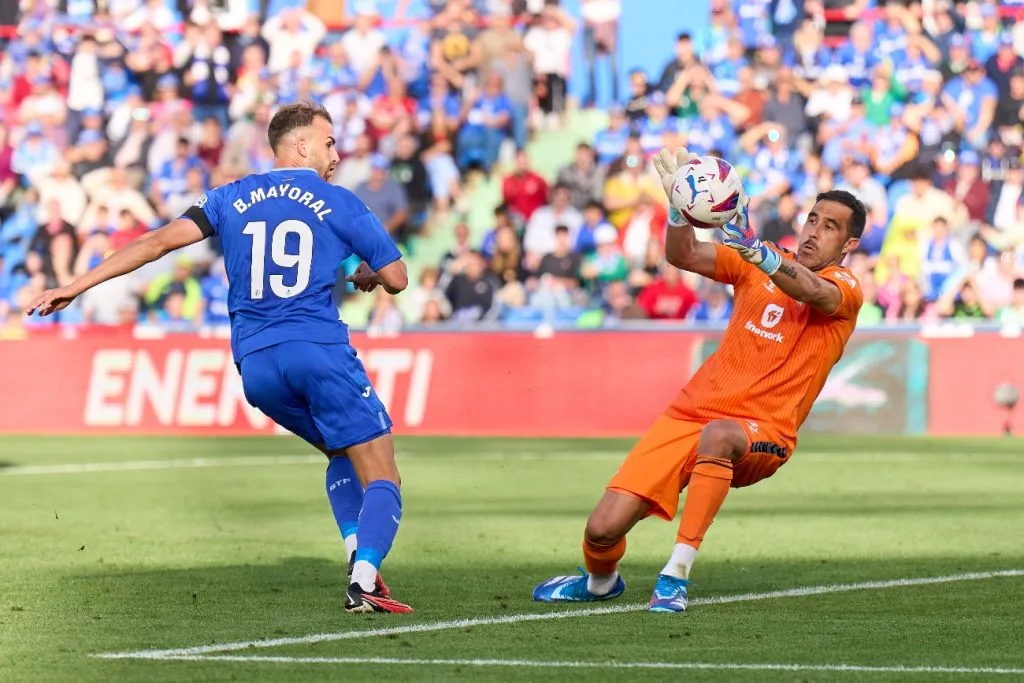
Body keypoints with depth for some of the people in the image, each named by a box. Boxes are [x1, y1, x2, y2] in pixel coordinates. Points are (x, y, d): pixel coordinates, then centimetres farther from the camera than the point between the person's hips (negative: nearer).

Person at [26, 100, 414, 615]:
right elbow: (396, 278, 8)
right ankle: (364, 581, -26)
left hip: (255, 365, 5)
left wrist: (77, 285, 6)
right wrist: (367, 276, 33)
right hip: (319, 351, -5)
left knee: (342, 455, 25)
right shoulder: (338, 203, 7)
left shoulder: (232, 199, 16)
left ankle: (357, 559, 8)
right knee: (381, 482, -3)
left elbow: (160, 240, 6)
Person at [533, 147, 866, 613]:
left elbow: (809, 289, -27)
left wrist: (751, 246, -45)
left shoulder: (843, 288, -3)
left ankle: (676, 574, -33)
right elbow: (683, 256, -1)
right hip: (691, 412, 4)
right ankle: (601, 582, 29)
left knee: (717, 435, -42)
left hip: (762, 433, -4)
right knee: (602, 529, -8)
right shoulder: (757, 265, 12)